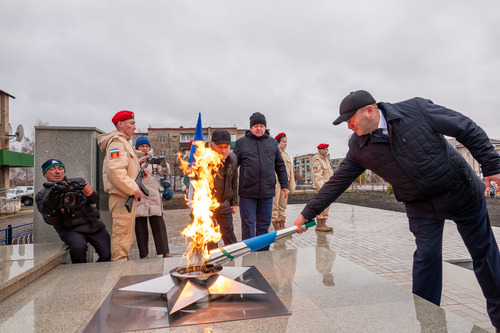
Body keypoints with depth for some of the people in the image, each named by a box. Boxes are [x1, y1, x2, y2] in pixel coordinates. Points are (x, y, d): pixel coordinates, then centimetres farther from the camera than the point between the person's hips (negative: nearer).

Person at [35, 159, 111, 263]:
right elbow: (50, 221, -4)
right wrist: (51, 199, -21)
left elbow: (94, 199, -1)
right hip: (71, 230, -2)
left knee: (108, 255, -13)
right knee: (78, 247, -33)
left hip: (95, 225, 2)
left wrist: (90, 193, -26)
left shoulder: (78, 182, 14)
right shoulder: (42, 196, 10)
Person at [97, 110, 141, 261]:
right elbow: (115, 171, -26)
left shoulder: (124, 142, 21)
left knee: (125, 232, 19)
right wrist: (134, 189, -21)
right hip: (122, 197, -11)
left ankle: (122, 260, 32)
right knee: (122, 231, -5)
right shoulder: (117, 142, -14)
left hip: (127, 195, 11)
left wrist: (139, 170, 9)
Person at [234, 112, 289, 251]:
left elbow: (280, 165, 16)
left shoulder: (272, 142, 12)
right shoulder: (241, 142, 5)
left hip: (267, 192, 2)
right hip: (247, 192, -2)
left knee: (264, 225, 10)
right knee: (248, 224, 2)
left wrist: (284, 185, 12)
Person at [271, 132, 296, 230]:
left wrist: (292, 186, 16)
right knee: (274, 206, -6)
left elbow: (291, 171, 20)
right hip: (276, 183, -8)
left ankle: (282, 226, 19)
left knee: (283, 206, 11)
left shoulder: (286, 155, 20)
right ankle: (277, 227, -2)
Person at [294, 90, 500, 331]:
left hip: (462, 192, -1)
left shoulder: (416, 109, -19)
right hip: (421, 207, 1)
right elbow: (337, 181, -7)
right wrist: (308, 213, -9)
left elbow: (468, 130, -10)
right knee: (426, 258, 0)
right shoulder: (359, 147, -11)